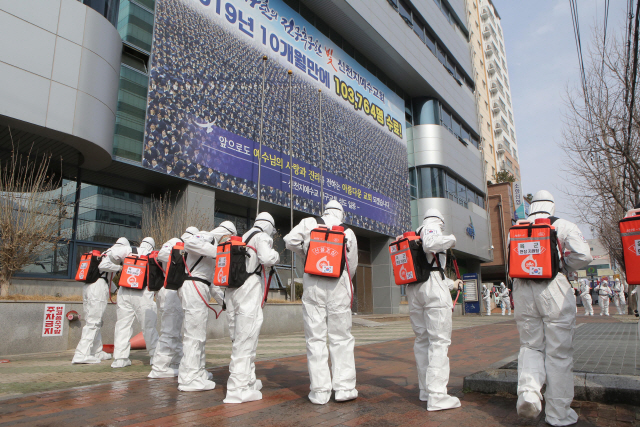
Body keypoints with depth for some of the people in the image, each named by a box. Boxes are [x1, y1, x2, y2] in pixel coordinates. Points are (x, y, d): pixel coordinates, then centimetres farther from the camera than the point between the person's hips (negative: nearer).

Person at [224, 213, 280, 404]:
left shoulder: (244, 237, 23)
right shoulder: (262, 236, -2)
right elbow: (267, 258, -18)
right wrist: (276, 255, 2)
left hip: (233, 289, 9)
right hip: (249, 289, -9)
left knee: (241, 337, 14)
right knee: (246, 339, -8)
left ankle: (248, 380, 26)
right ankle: (238, 389, -7)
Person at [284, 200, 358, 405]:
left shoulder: (309, 223, 5)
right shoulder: (348, 233, 7)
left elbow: (289, 241, 2)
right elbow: (352, 265, 11)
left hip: (312, 283, 0)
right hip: (338, 286, 0)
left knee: (315, 338, 5)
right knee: (341, 337, 9)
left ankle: (319, 391, 10)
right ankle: (344, 387, 11)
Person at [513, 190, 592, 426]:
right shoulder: (563, 225, 2)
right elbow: (583, 256, -8)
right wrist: (562, 266, 9)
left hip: (523, 290, 3)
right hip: (554, 290, -3)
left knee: (530, 345, 14)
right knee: (558, 352, 6)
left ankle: (528, 391, -11)